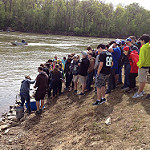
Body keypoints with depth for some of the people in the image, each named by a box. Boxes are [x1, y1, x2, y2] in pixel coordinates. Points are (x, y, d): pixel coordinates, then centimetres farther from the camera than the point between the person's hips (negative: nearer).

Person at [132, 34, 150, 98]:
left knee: (142, 81, 0)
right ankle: (141, 91, 30)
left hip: (143, 66, -8)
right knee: (144, 80, 18)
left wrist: (139, 65, -12)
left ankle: (139, 93, 9)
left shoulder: (143, 48, -21)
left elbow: (142, 59, -23)